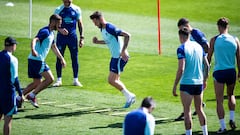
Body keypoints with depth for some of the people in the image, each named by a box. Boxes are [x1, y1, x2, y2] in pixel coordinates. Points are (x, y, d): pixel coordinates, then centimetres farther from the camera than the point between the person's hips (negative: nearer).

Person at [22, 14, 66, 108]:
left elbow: (54, 47, 32)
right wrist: (33, 50, -50)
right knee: (50, 79, -11)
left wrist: (61, 59, 33)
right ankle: (32, 96, -8)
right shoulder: (45, 31, -14)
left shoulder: (51, 33, 18)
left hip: (37, 60, 10)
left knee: (37, 83, 14)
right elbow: (34, 40, -31)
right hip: (37, 60, -10)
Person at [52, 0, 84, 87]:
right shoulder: (58, 10, 0)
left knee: (75, 58, 3)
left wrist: (82, 38, 2)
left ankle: (75, 80, 12)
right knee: (59, 58, 1)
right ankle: (59, 80, 10)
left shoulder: (76, 10, 2)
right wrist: (60, 29, -21)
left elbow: (80, 24, 7)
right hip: (61, 37, 0)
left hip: (72, 37, 0)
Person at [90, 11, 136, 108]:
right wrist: (97, 42, 10)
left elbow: (127, 35, -23)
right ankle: (129, 97, 17)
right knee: (115, 80, 10)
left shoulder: (110, 28, -20)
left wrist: (123, 51, -26)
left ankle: (129, 96, 1)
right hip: (114, 57, 10)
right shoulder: (102, 29, 10)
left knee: (112, 80, -10)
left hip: (120, 57, -10)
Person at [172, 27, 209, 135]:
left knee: (187, 111, 1)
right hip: (199, 83, 6)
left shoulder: (181, 48, -12)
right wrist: (205, 80, 23)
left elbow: (181, 69, -18)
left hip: (186, 83, -6)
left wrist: (175, 86, -13)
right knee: (199, 110, 17)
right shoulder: (198, 46, 7)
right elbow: (207, 65, 10)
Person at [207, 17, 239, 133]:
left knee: (219, 101, 2)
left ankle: (223, 127, -1)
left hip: (219, 72, -3)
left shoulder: (214, 40, -4)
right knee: (231, 95, 27)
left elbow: (209, 57, 1)